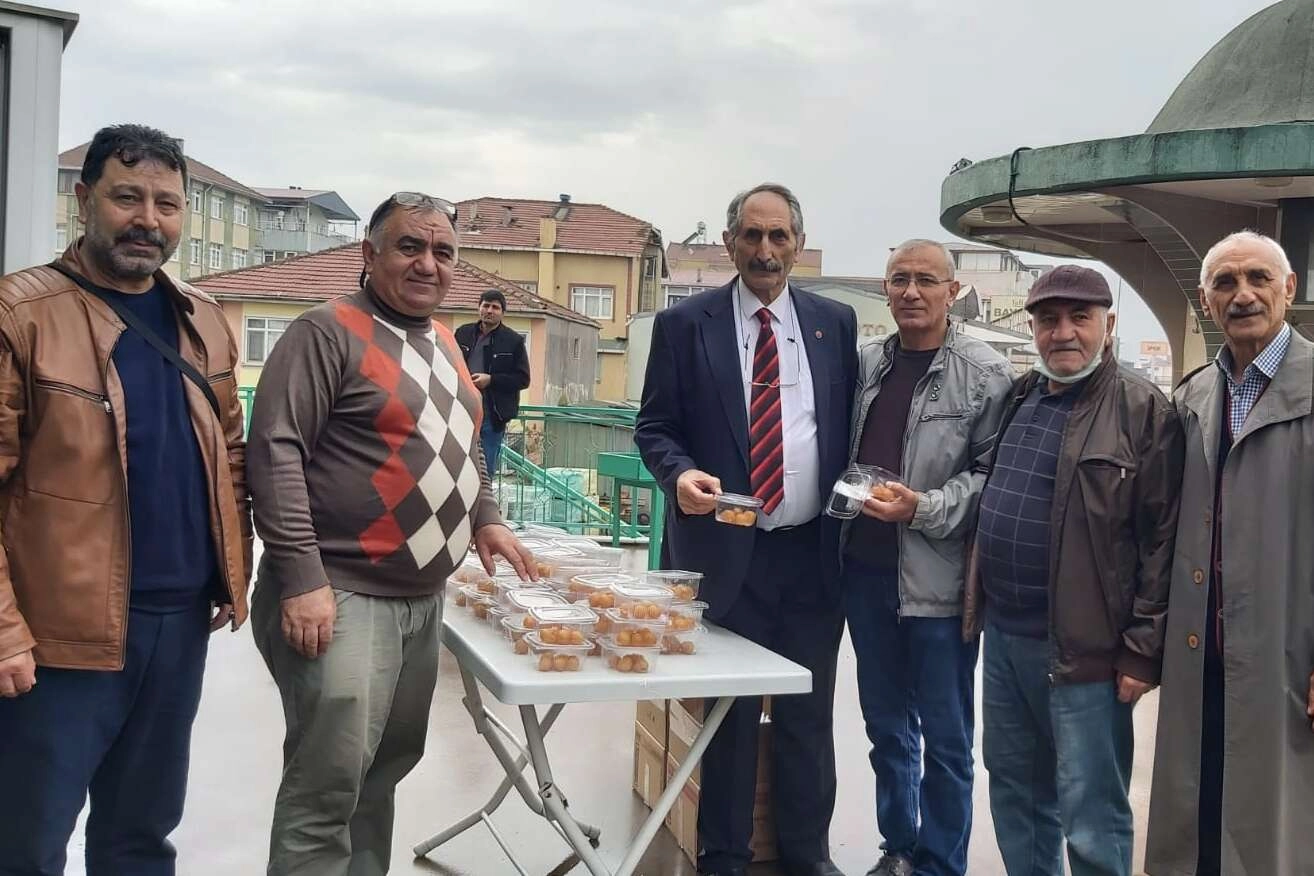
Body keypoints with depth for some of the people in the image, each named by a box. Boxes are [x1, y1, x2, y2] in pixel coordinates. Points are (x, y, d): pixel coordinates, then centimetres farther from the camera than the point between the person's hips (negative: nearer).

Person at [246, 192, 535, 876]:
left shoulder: (444, 344, 15)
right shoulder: (328, 332, -9)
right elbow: (275, 451, -16)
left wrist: (484, 517, 13)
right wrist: (302, 578, -22)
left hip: (423, 596, 8)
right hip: (340, 595, -8)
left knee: (390, 763, 15)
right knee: (329, 785, -6)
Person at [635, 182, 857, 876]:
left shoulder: (835, 323, 7)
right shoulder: (684, 324, 0)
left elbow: (850, 426, 13)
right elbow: (654, 425, 1)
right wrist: (679, 473, -18)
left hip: (813, 551, 2)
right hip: (724, 549, -2)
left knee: (809, 715, 11)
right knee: (728, 715, 9)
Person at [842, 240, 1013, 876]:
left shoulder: (985, 375, -7)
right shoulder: (866, 363, 8)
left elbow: (992, 473, -10)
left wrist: (924, 508, -21)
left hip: (937, 578, -5)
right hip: (865, 570, 5)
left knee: (945, 737, 6)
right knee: (886, 726, 18)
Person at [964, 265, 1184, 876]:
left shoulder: (1144, 412, -9)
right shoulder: (1018, 400, 12)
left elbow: (1163, 539, -12)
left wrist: (1142, 651, -14)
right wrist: (981, 608, 15)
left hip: (1083, 648, -7)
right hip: (1003, 635, 7)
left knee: (1091, 818, 2)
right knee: (1014, 793, 19)